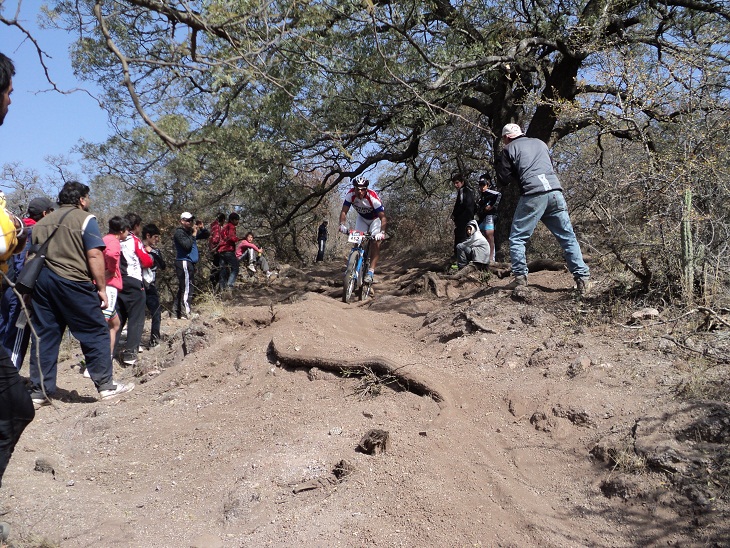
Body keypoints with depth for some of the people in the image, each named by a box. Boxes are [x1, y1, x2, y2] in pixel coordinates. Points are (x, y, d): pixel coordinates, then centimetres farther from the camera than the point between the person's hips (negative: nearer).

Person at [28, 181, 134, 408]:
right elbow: (94, 256, -12)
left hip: (42, 282, 7)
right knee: (95, 333, 2)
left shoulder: (41, 223, 19)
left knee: (44, 337, 10)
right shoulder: (85, 219, -2)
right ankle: (105, 385, 4)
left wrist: (36, 286, 24)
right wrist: (102, 288, -10)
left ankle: (39, 392, 14)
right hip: (72, 282, -7)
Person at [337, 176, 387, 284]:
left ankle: (370, 272, -24)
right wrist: (342, 224, -44)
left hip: (376, 218, -4)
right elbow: (344, 211, -25)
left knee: (376, 242, -21)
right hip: (362, 218, 4)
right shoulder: (350, 194, -27)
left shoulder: (373, 197, -37)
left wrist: (382, 232, -54)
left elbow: (383, 217, -38)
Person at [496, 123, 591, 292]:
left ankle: (520, 277, -1)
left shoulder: (509, 149, 9)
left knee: (517, 238, 6)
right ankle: (582, 277, 4)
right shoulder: (540, 143, 23)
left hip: (532, 195, -4)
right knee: (568, 237, 8)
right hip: (555, 192, 5)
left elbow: (503, 180, 8)